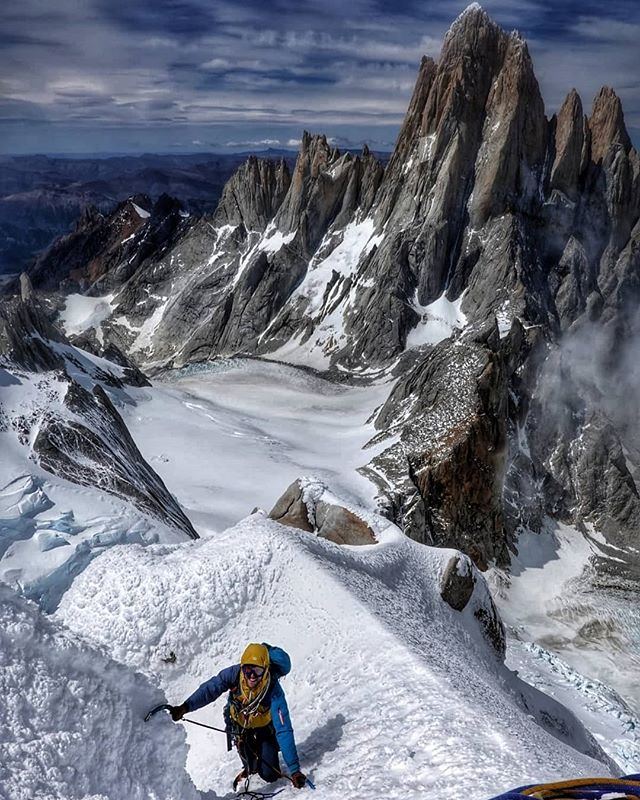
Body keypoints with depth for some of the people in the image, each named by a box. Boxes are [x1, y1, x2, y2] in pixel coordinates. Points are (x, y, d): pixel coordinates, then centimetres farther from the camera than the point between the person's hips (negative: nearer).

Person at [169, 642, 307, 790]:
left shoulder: (274, 692, -37)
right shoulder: (234, 673, -32)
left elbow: (284, 731, -36)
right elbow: (209, 690, -29)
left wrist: (294, 770, -38)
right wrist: (184, 707, -44)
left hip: (264, 729, -2)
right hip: (239, 724, 2)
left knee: (269, 775, -3)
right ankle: (250, 767, 22)